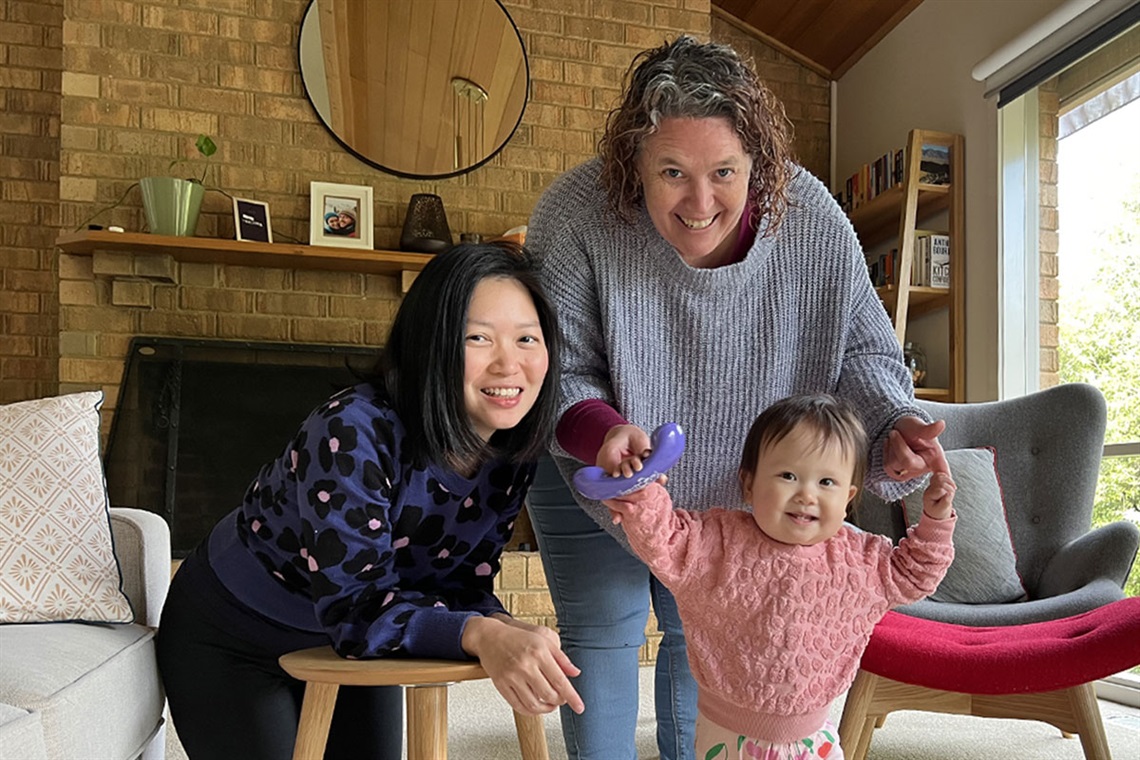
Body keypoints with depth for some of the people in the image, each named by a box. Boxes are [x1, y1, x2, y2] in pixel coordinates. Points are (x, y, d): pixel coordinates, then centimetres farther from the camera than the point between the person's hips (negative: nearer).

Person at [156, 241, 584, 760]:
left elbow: (462, 586, -11)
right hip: (231, 640, -5)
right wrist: (480, 635, -50)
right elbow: (353, 605, -36)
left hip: (349, 641, 6)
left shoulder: (511, 453, -15)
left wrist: (506, 632, -32)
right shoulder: (352, 434, -35)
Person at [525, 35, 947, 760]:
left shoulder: (813, 223, -24)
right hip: (590, 468, -2)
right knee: (604, 631, 5)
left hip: (731, 484, 3)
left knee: (702, 633, 17)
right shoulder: (576, 215, -30)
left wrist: (892, 427, -32)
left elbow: (862, 352, -12)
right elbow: (556, 371, -23)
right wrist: (599, 429, -44)